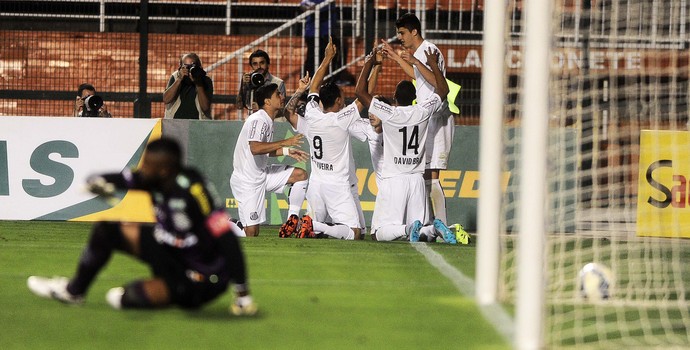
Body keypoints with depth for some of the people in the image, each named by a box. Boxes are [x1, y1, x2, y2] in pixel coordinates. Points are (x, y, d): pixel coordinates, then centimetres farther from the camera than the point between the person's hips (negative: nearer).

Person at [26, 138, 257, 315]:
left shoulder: (194, 191, -32)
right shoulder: (153, 180, -9)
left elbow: (228, 241, -32)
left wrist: (243, 294, -31)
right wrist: (97, 183, -28)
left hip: (202, 278, -8)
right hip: (172, 252, 8)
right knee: (107, 230, 4)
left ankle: (128, 297, 13)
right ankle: (73, 290, 24)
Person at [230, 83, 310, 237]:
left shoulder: (268, 120, 11)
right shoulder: (258, 120, -20)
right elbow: (255, 148, -35)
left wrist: (287, 151, 7)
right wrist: (285, 142, -30)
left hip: (262, 173, 10)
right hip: (247, 180, -10)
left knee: (300, 175, 0)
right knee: (252, 232, -11)